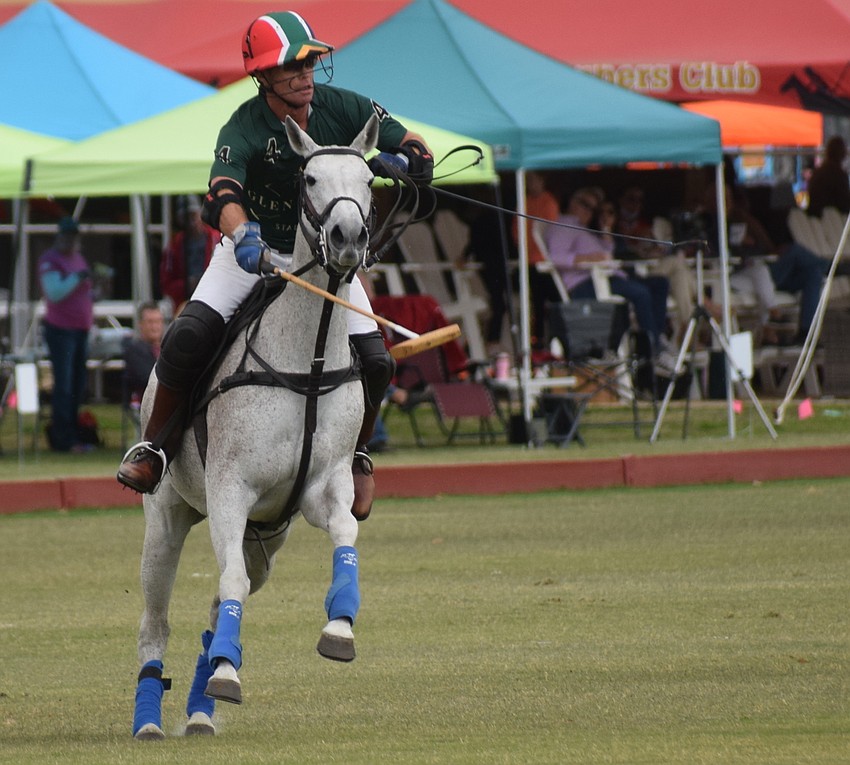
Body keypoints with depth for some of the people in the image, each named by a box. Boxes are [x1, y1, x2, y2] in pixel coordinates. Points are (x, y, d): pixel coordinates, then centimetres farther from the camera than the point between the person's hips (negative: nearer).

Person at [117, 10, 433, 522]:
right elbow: (223, 196, -40)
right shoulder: (244, 130, -22)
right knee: (190, 336, -23)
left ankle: (357, 455, 16)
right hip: (253, 249, -2)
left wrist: (395, 162, -29)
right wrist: (243, 235, -61)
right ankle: (157, 445, -3)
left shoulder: (344, 109, -12)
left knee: (374, 363, -12)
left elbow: (418, 153, -5)